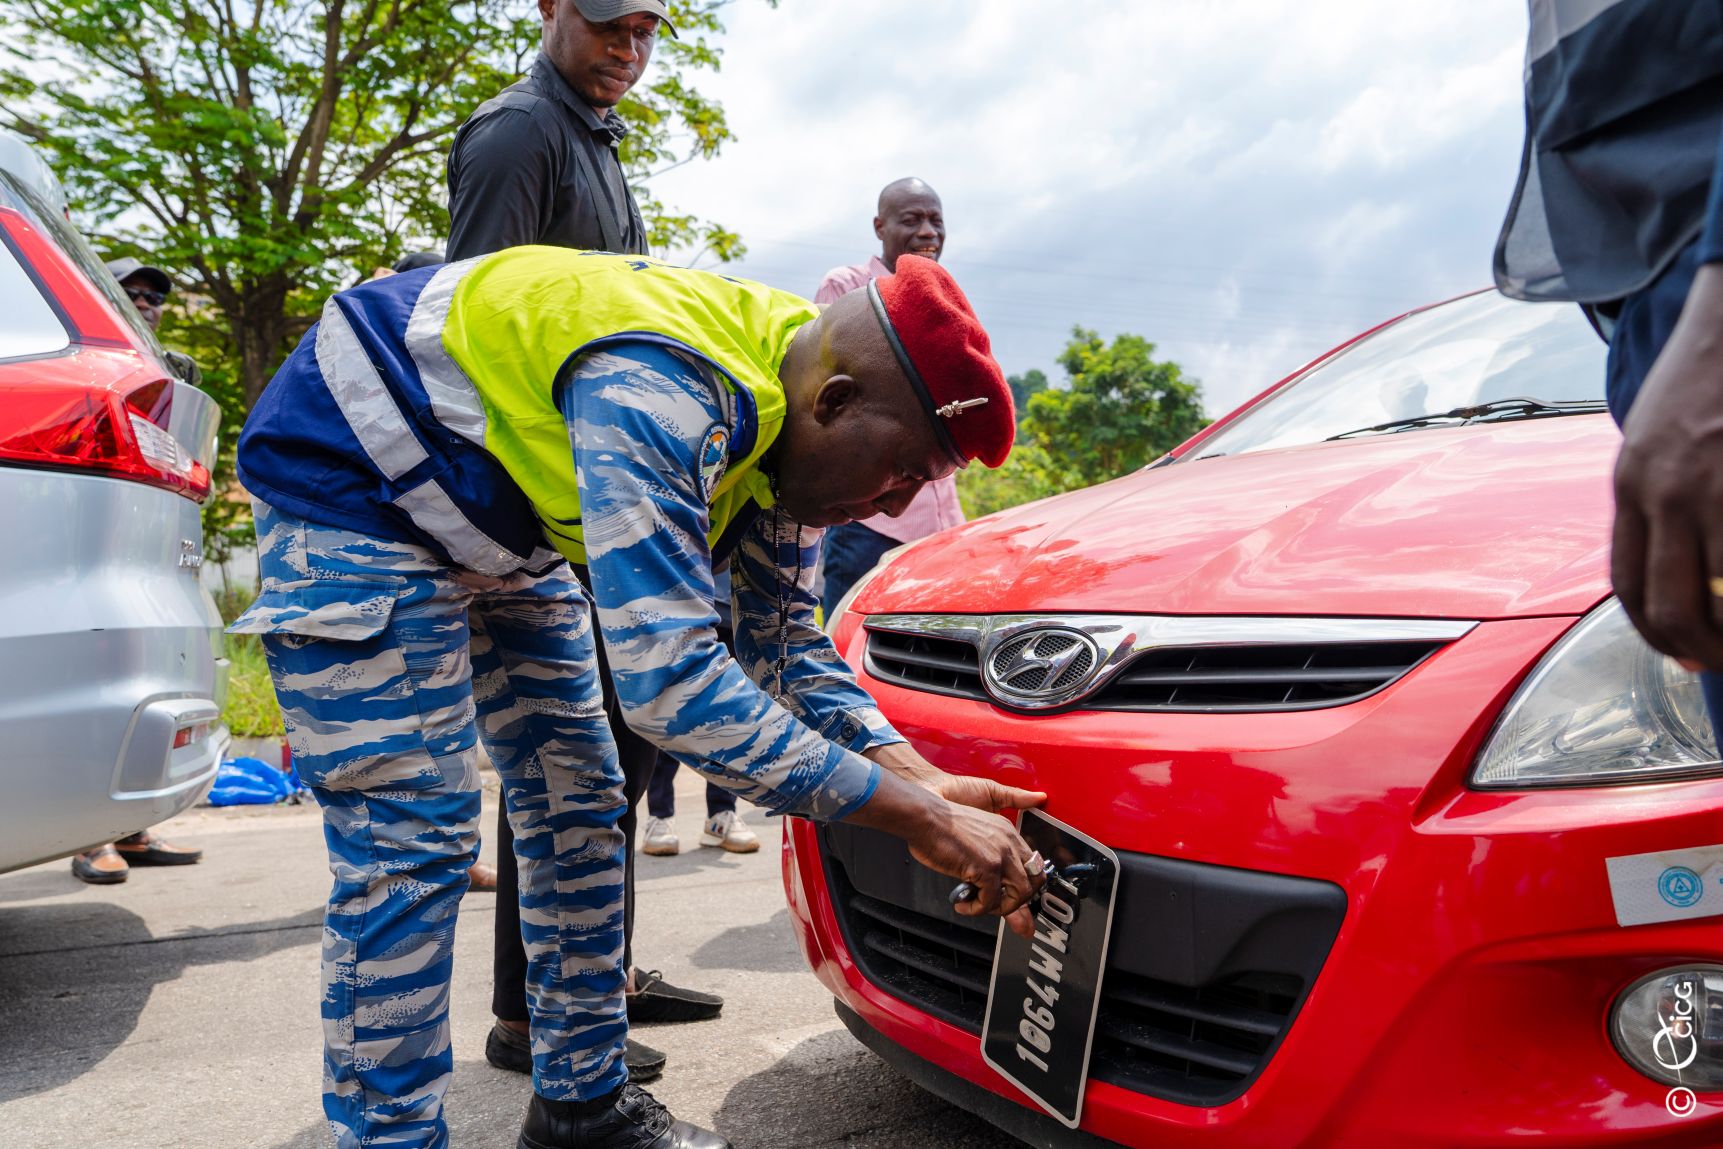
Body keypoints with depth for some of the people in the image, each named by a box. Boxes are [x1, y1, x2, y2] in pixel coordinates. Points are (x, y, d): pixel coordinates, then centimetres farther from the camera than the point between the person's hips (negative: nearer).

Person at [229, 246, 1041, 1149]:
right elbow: (667, 682, -41)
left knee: (580, 804, 7)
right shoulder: (662, 394, -37)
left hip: (499, 522, 9)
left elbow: (783, 642, 1)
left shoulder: (782, 423, -7)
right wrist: (918, 821, -36)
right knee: (410, 846, -14)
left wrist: (922, 779, -13)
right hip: (352, 476, -8)